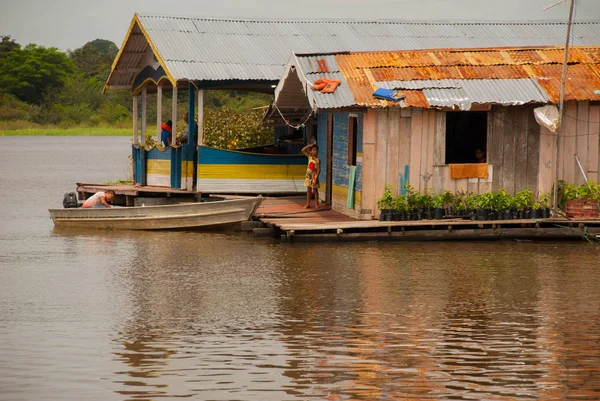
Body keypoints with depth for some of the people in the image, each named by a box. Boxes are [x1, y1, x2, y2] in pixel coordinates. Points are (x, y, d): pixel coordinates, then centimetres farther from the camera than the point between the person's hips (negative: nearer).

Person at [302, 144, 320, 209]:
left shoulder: (317, 160, -10)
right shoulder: (309, 157, 3)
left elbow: (319, 169, -13)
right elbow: (303, 150, 3)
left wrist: (316, 177, -20)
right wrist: (309, 146, -4)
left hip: (314, 176, -4)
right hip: (308, 176, 4)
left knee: (315, 190, 4)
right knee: (308, 190, 8)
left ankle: (316, 203, 13)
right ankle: (308, 204, 13)